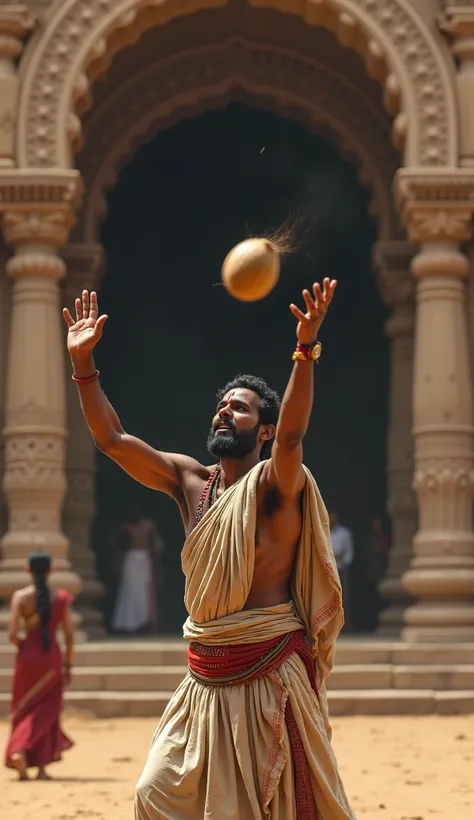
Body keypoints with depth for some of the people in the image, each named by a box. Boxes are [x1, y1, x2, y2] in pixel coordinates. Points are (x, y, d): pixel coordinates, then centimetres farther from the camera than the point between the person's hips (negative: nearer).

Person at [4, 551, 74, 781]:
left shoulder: (21, 597, -6)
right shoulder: (61, 598, -2)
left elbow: (13, 634, -12)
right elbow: (69, 635, -1)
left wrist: (23, 647, 9)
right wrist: (68, 664, 9)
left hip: (28, 657, -1)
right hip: (52, 657, 1)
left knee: (24, 710, 13)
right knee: (47, 712, 9)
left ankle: (18, 751, -8)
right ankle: (42, 766, 4)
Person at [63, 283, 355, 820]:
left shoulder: (276, 484, -9)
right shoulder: (189, 481, 8)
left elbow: (291, 436, -30)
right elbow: (112, 439, 5)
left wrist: (305, 350, -42)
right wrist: (82, 362, -2)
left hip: (268, 674, -6)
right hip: (206, 679, 6)